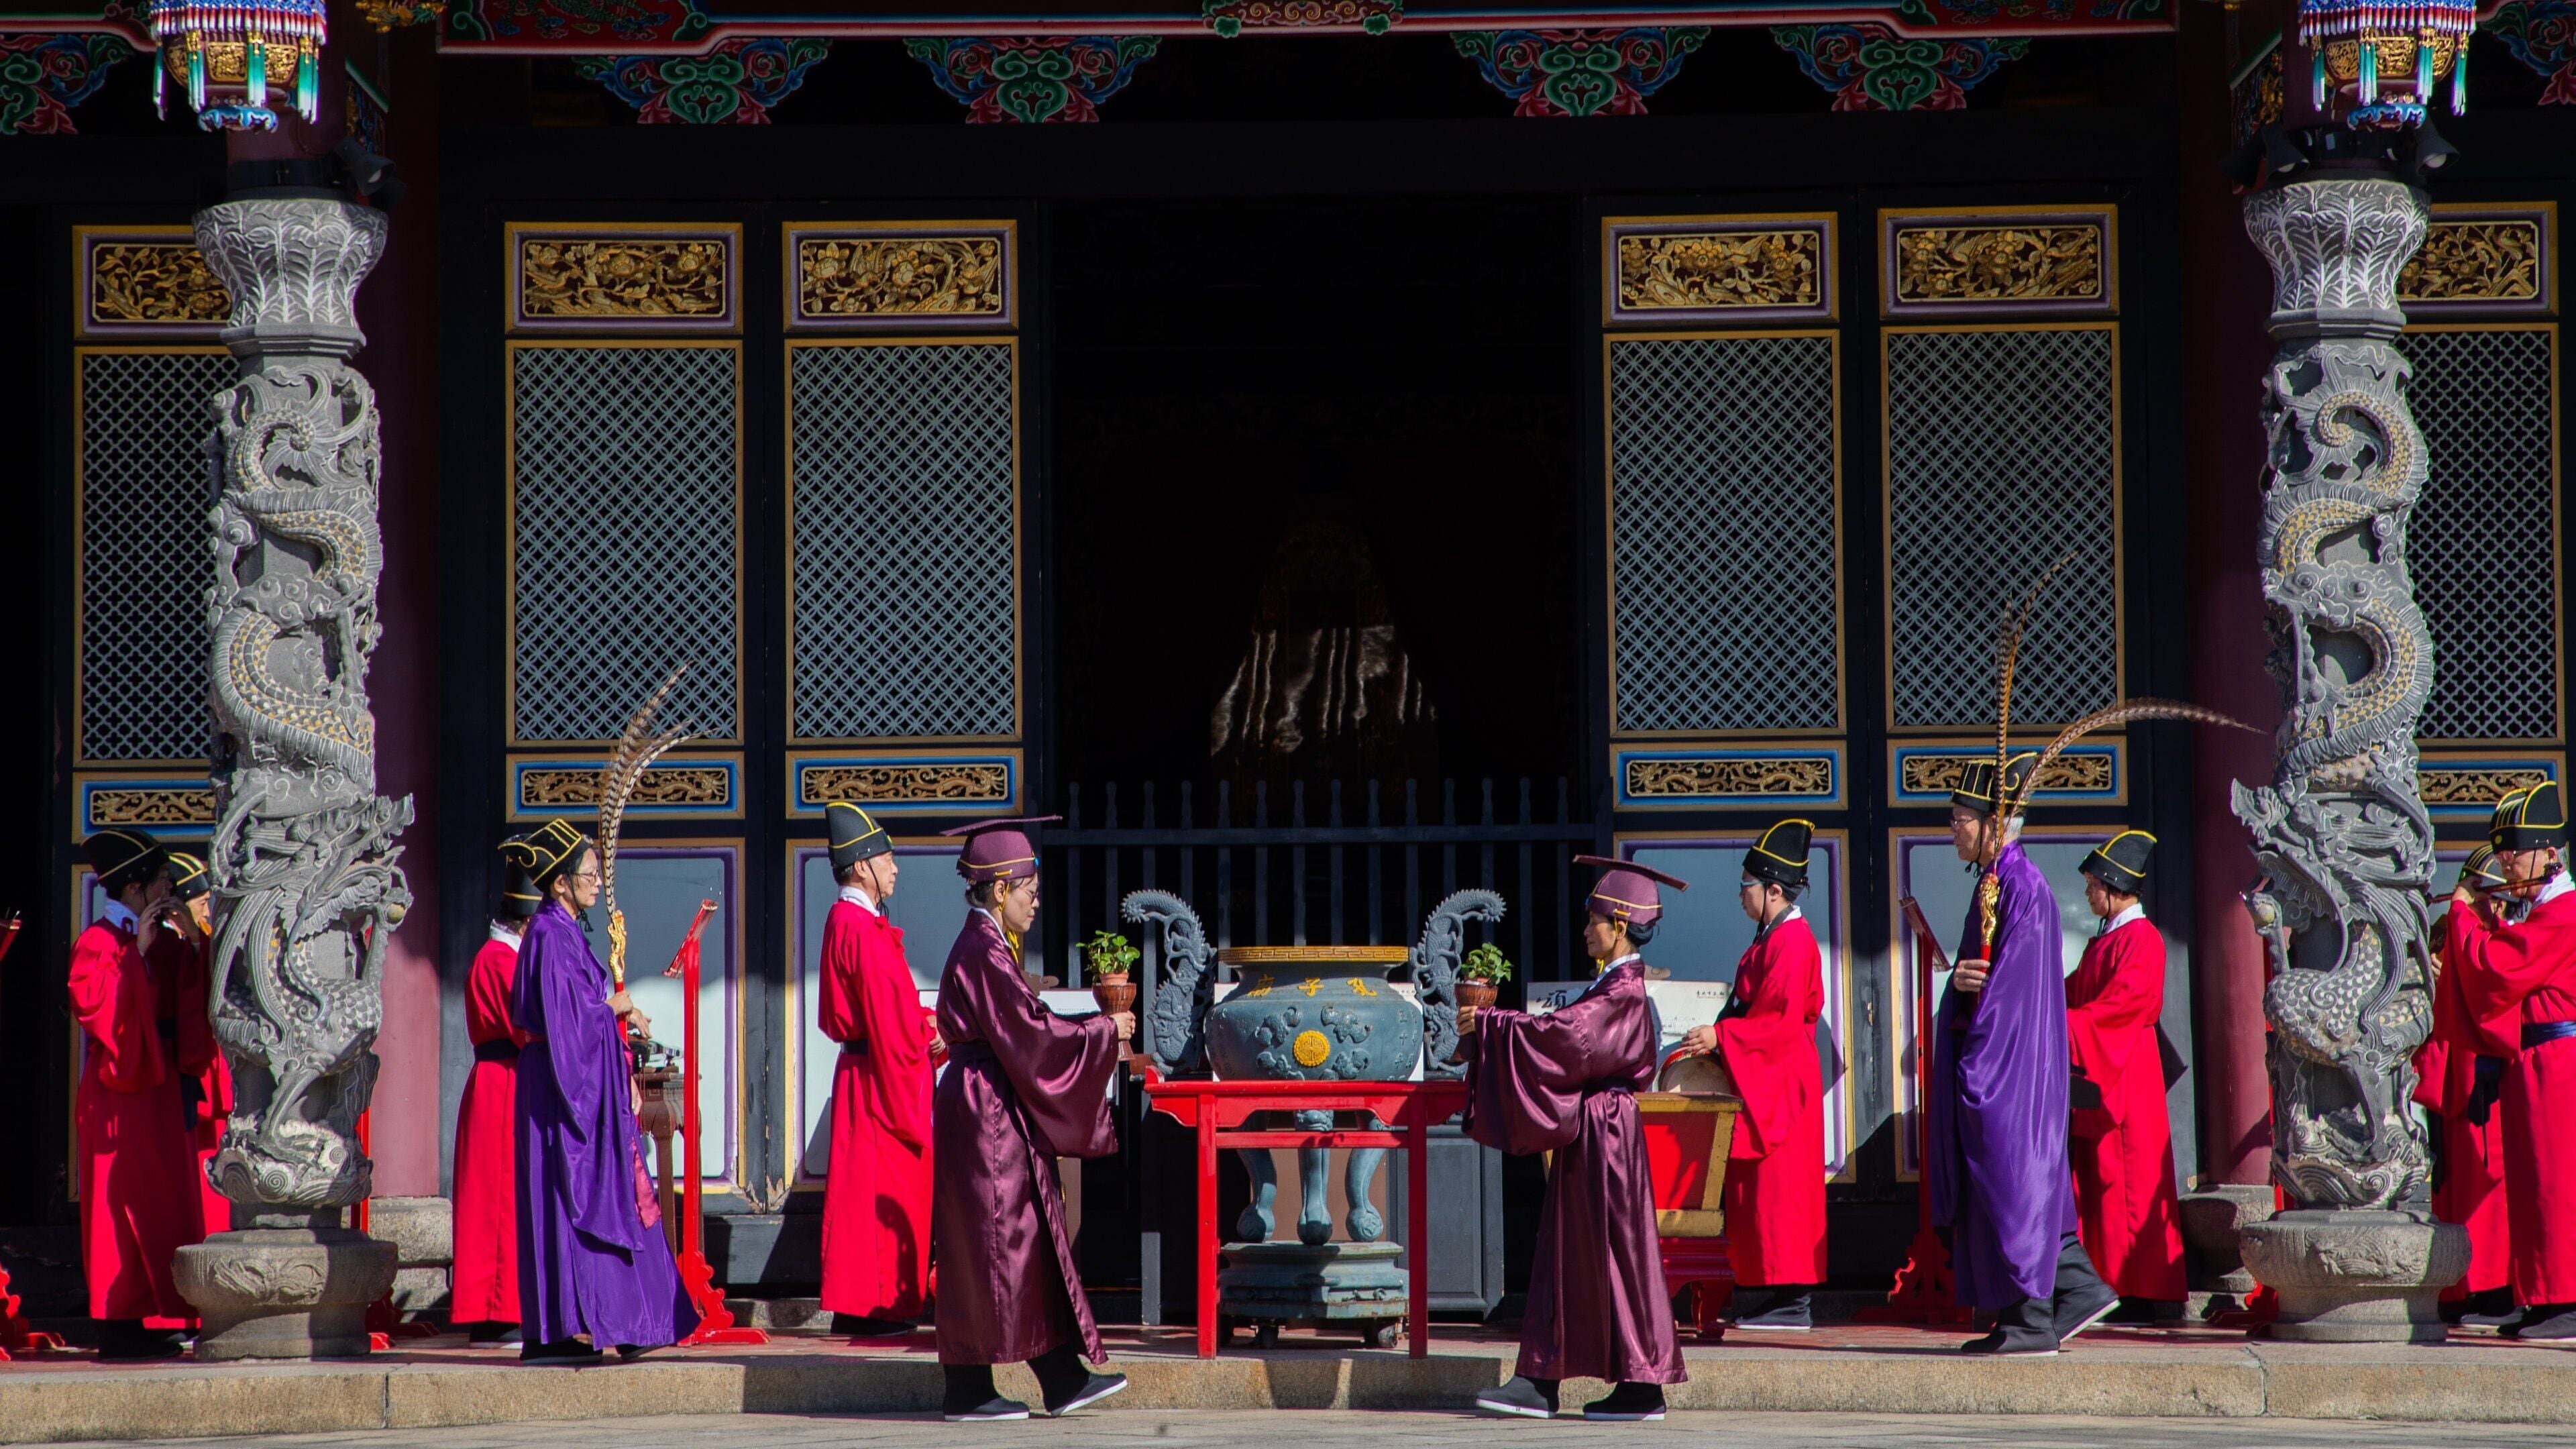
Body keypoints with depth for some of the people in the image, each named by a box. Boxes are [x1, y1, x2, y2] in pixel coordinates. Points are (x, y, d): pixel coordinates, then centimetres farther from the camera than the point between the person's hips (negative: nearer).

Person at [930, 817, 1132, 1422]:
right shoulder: (984, 952, -17)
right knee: (989, 1249, -4)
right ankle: (968, 1392, 3)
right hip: (986, 1114, -10)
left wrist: (1094, 1031, 16)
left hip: (996, 1114, 10)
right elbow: (1030, 1033, -20)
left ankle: (1063, 1380, 11)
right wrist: (1102, 1032, -9)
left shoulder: (985, 947, 14)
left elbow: (1021, 1029, 19)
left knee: (1032, 1247, 9)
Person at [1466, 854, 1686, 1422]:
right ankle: (1540, 1381, 9)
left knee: (1615, 1253, -4)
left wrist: (1488, 1025, -17)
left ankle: (1643, 1386, 2)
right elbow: (1569, 1036, 18)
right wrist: (1491, 1027, 13)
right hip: (1584, 1134, 10)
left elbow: (1561, 1035, -24)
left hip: (1603, 1134, -10)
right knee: (1563, 1254, 8)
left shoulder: (1623, 991, -16)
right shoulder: (1615, 984, 13)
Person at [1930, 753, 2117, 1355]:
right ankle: (2079, 1289, 14)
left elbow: (2015, 983, -20)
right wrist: (1960, 979, -4)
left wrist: (1977, 1061, -20)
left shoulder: (2021, 887, -15)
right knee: (2021, 1182, 11)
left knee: (2013, 1176, -6)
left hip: (2011, 1058, -10)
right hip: (1994, 1057, 10)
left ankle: (2032, 1321, -2)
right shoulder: (1995, 881, 15)